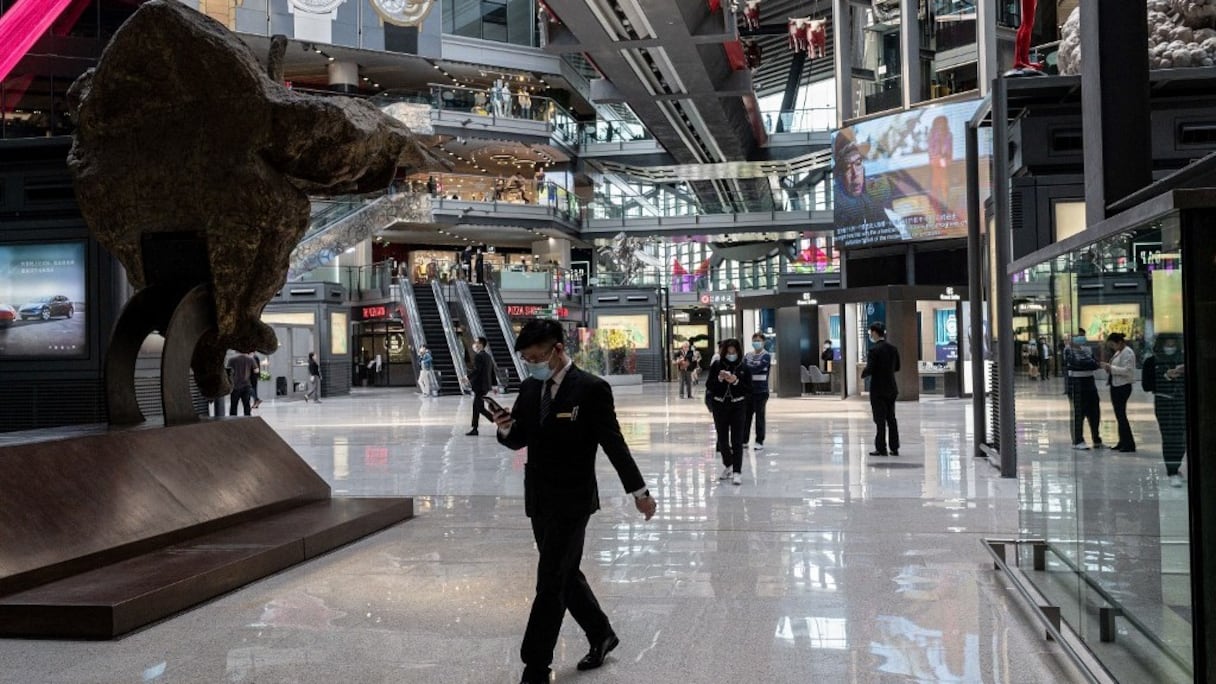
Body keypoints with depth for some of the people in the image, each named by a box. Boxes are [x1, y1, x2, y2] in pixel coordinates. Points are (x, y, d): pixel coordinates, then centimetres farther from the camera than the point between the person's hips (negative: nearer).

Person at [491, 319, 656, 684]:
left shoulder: (592, 389, -14)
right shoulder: (530, 388, 5)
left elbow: (613, 443, -12)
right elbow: (520, 439, 10)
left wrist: (639, 490, -12)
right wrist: (506, 430, -13)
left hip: (572, 500, -7)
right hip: (539, 499, 7)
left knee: (550, 583, -3)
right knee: (565, 575, 18)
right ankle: (601, 635, 37)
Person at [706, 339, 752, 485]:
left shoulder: (744, 368, -3)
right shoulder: (716, 365, -1)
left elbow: (749, 389, -5)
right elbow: (708, 386, -3)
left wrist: (736, 382, -20)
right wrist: (719, 379, -19)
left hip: (738, 406, -2)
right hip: (720, 406, 2)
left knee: (737, 440, -5)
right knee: (722, 439, 11)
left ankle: (737, 472, -4)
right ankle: (728, 466, 32)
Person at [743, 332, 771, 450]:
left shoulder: (766, 356, -5)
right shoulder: (747, 355, 11)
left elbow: (757, 368, -19)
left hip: (761, 391, -4)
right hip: (748, 390, 4)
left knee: (759, 417, 1)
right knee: (745, 416, 8)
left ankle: (760, 442, 8)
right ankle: (743, 440, 17)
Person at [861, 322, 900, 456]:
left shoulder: (874, 350, -16)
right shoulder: (893, 348, 5)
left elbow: (869, 370, -20)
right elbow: (897, 367, 11)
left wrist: (863, 372, 0)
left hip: (878, 389, -6)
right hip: (891, 388, 6)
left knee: (880, 420, -1)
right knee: (891, 418, 12)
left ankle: (881, 448, 2)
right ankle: (894, 448, 14)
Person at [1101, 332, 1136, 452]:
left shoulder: (1127, 353, -14)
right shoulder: (1118, 352, 15)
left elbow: (1127, 370, -23)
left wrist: (1111, 368, -19)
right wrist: (1108, 367, 4)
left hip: (1123, 387, -10)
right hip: (1116, 386, 10)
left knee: (1121, 414, -8)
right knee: (1119, 415, 13)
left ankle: (1129, 445, -2)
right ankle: (1123, 442, 20)